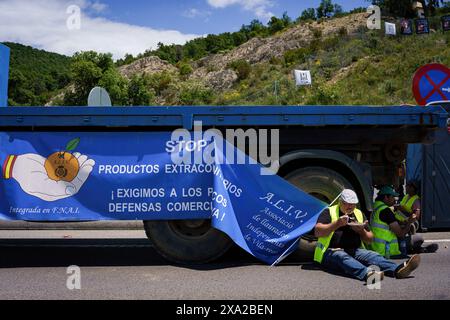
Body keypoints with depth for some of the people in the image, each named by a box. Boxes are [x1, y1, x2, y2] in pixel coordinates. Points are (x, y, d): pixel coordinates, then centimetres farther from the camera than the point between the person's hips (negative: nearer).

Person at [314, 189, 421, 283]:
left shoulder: (359, 214, 21)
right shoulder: (329, 212, 5)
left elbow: (370, 240, 21)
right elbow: (317, 232, -9)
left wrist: (362, 231, -1)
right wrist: (337, 224, -18)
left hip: (355, 251, 5)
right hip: (332, 251, -5)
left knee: (372, 255, -24)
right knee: (343, 257, -38)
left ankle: (397, 270, -49)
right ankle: (367, 273, -65)